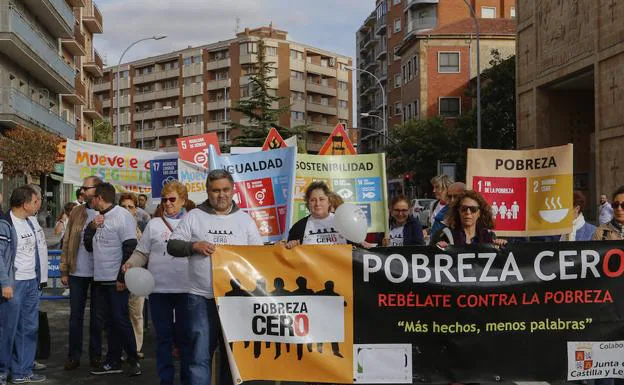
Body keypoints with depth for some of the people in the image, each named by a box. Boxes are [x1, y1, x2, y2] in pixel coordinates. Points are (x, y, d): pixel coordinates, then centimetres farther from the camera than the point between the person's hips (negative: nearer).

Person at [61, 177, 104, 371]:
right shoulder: (76, 213, 5)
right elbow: (67, 242, 6)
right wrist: (64, 271, 2)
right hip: (77, 273, 3)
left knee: (96, 316, 8)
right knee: (75, 315, 8)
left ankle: (96, 355, 17)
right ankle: (74, 355, 16)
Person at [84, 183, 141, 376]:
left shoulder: (122, 216, -10)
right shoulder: (98, 218, 16)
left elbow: (130, 248, -15)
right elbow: (88, 245, 17)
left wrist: (122, 277, -18)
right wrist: (91, 227, -2)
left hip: (117, 279, -8)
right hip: (100, 279, 8)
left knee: (120, 319, -5)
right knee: (109, 321, 10)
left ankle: (133, 359, 6)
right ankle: (113, 361, 16)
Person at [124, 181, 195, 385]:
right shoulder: (154, 224, 10)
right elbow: (142, 252, 9)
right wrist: (131, 263, -8)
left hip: (185, 289, -2)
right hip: (158, 288, 2)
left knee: (185, 337, 4)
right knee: (163, 337, 8)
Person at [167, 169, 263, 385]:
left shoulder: (244, 219, 9)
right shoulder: (194, 217, 3)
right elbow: (172, 246, 3)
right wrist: (194, 246, -15)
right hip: (201, 297, -2)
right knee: (200, 355, -3)